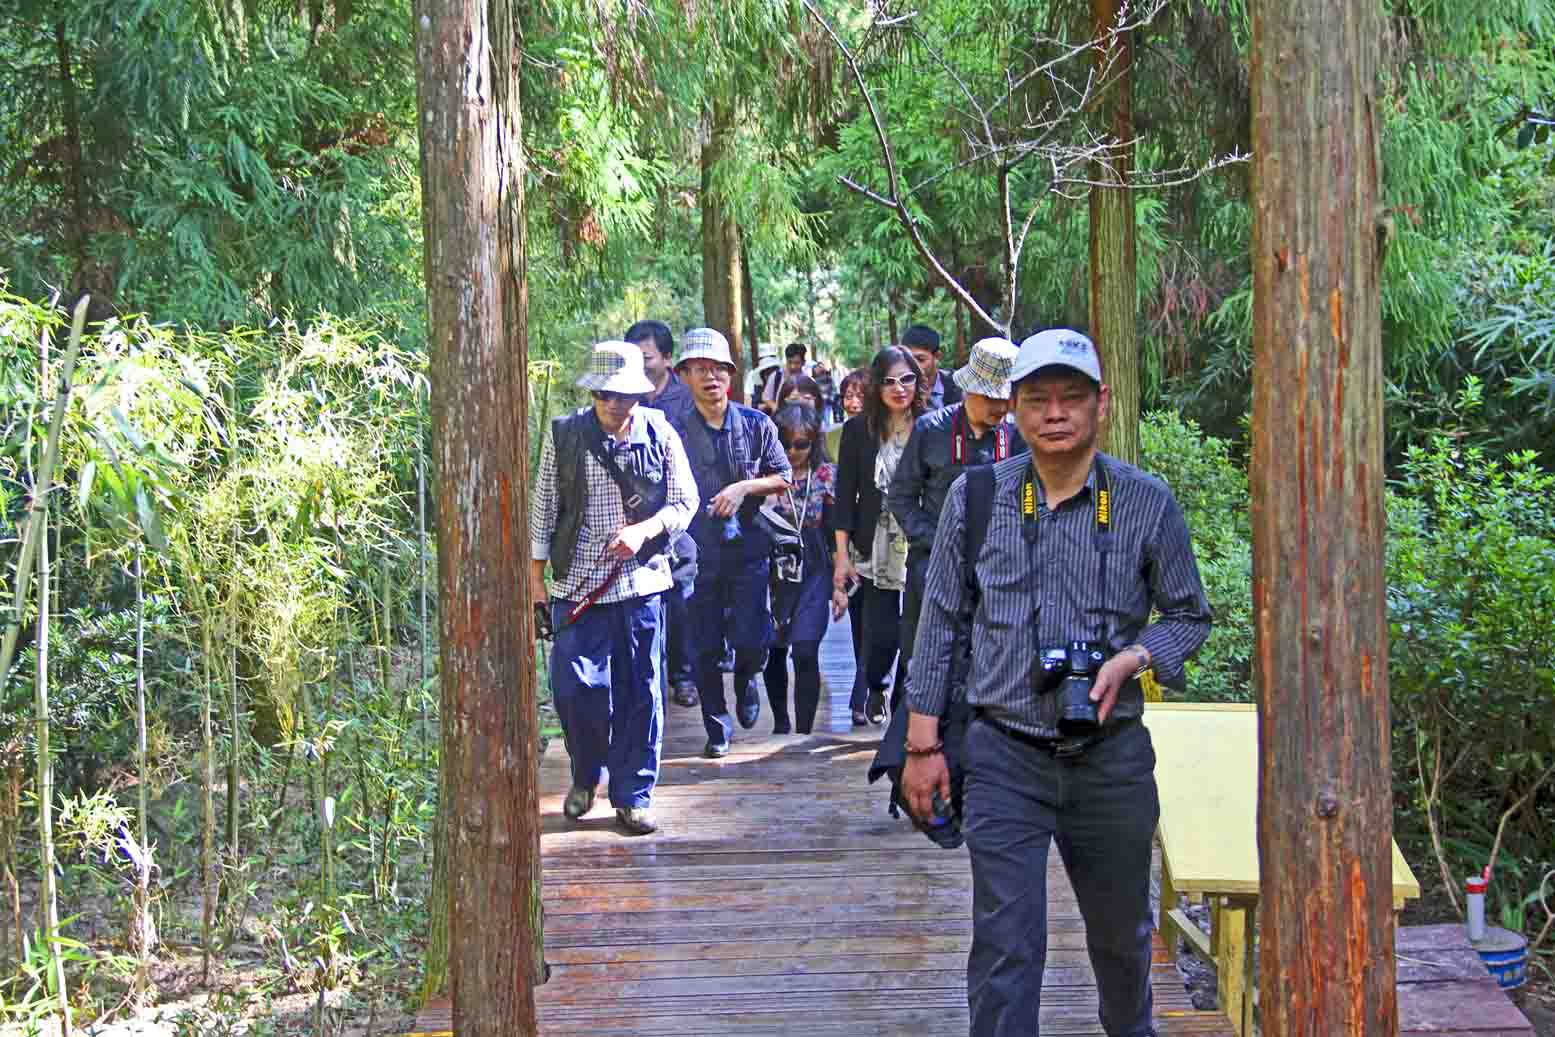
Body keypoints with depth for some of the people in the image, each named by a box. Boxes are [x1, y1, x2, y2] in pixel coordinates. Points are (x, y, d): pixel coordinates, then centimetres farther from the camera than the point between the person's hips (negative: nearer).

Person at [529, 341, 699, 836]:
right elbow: (544, 507, 5)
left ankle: (633, 797, 17)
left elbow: (685, 502, 4)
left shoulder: (660, 435, 0)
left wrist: (644, 529, -14)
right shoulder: (564, 435, 0)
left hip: (641, 583, 1)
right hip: (577, 585, 0)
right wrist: (536, 572, 4)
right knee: (576, 688, -5)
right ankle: (585, 777, 23)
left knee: (639, 693, 5)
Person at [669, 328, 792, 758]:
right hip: (697, 553, 0)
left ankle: (746, 679, 28)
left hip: (748, 549, 0)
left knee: (750, 640, -8)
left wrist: (744, 487, -10)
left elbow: (783, 478, 6)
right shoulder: (675, 432, -2)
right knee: (705, 649, 5)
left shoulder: (757, 424, 1)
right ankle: (717, 729, 21)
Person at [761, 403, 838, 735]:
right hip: (773, 574, 1)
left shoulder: (827, 475, 1)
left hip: (813, 576, -1)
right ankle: (780, 723, 30)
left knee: (805, 653, -12)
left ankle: (804, 731, -6)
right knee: (775, 653, 11)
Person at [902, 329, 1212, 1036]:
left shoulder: (1147, 502, -2)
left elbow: (1189, 616, 7)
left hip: (1111, 756, 1)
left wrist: (1127, 661, -13)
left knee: (1122, 933, 19)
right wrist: (922, 744, 1)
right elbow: (941, 623, 4)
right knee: (1005, 942, -6)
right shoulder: (974, 497, -1)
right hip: (1004, 755, -1)